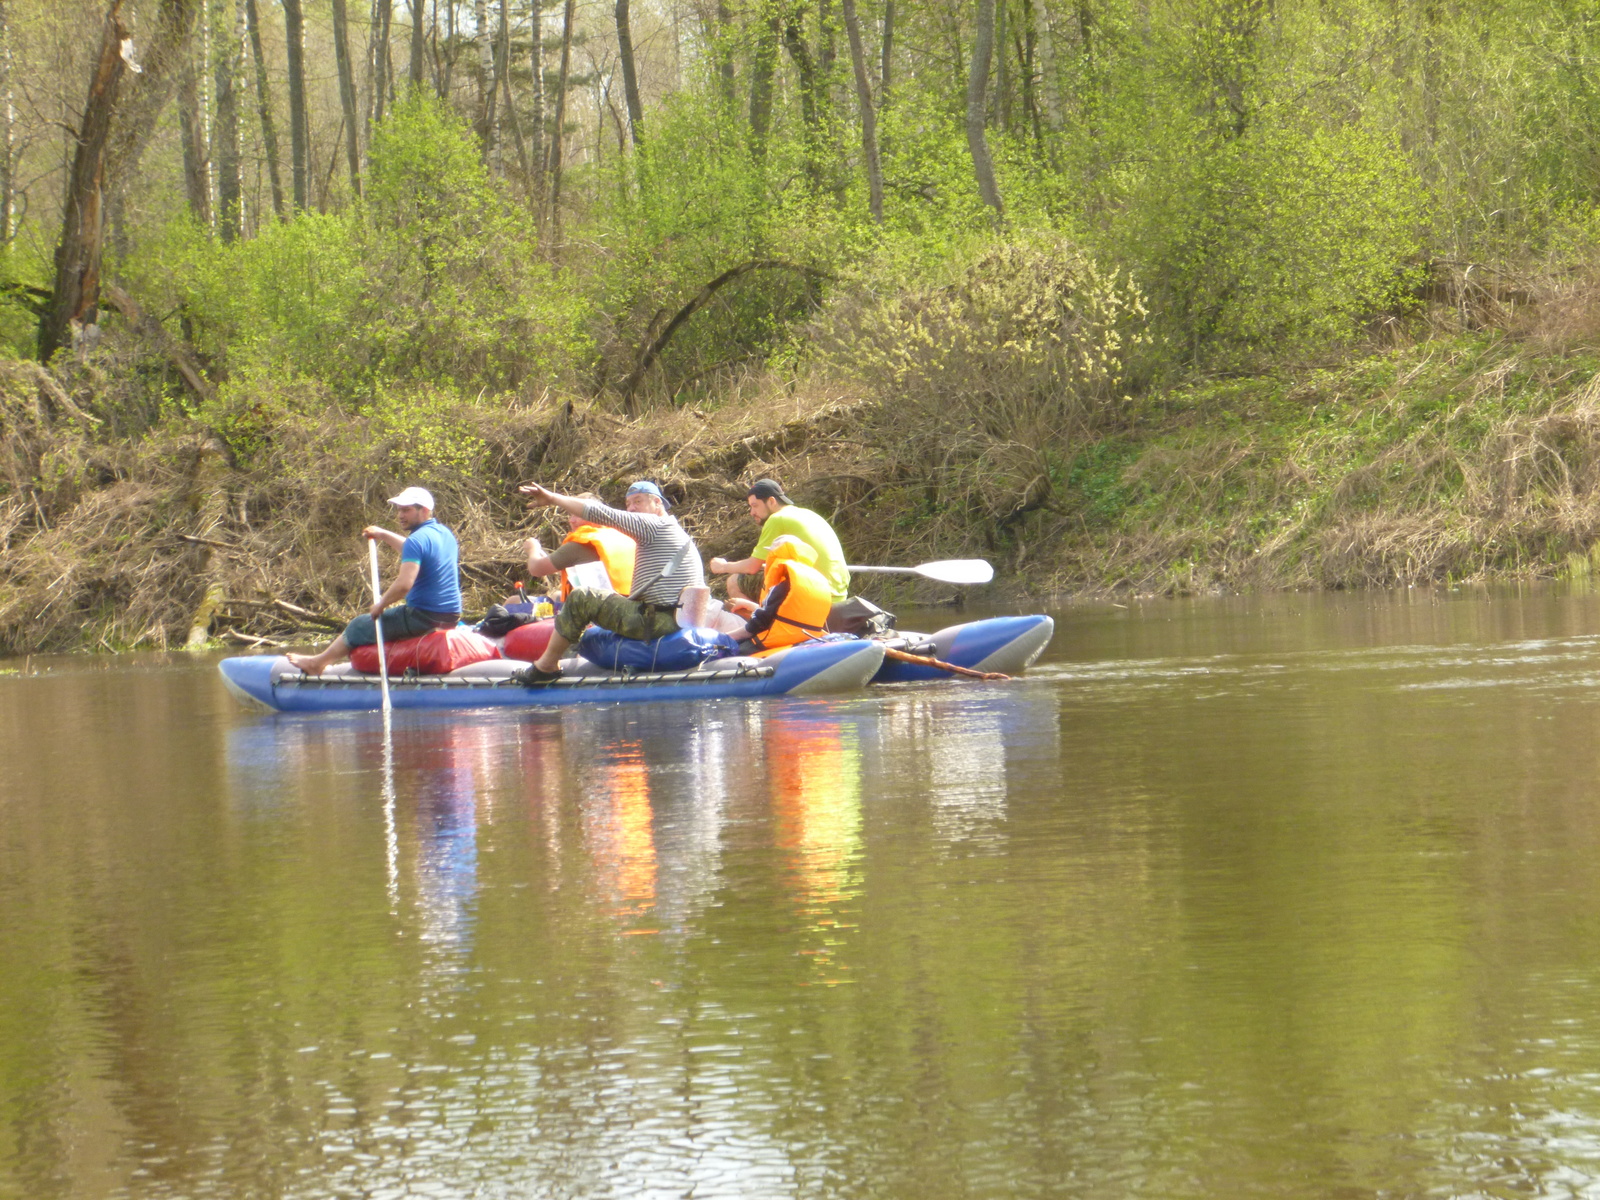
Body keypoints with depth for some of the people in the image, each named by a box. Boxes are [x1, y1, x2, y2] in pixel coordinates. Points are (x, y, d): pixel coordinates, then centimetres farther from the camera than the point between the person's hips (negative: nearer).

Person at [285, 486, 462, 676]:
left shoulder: (417, 540, -19)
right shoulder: (444, 533, 10)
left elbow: (404, 585, -28)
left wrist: (380, 605, -12)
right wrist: (384, 535, 33)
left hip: (423, 617, -9)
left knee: (359, 626, 11)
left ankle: (318, 663, 31)